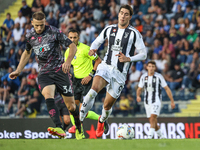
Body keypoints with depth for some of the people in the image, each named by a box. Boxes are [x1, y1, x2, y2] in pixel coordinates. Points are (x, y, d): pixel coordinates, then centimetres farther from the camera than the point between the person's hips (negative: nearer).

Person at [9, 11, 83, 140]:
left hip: (60, 70, -2)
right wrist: (18, 70, 21)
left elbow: (73, 46, -4)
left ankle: (79, 128, 30)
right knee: (48, 95, -29)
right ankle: (59, 129, -45)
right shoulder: (30, 36, 6)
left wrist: (68, 61, -22)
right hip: (44, 73, 2)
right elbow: (27, 52, 25)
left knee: (71, 106, 0)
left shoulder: (55, 32, -7)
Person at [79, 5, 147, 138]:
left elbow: (143, 54, 0)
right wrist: (92, 50, -1)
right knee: (94, 89, -30)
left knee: (107, 105, 7)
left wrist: (128, 59, -17)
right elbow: (97, 42, 23)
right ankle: (79, 119, -30)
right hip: (106, 66, 1)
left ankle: (101, 121, 42)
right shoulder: (109, 29, 9)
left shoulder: (134, 34, -2)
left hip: (120, 72, -1)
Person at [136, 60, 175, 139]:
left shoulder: (159, 77, -6)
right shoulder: (143, 77, 5)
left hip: (156, 100, -5)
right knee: (152, 121, 9)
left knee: (153, 118, -21)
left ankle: (149, 137, -26)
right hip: (147, 101, 5)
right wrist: (138, 96, -8)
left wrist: (172, 101, 0)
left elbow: (167, 89, 0)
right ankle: (161, 136, 26)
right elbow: (139, 89, 14)